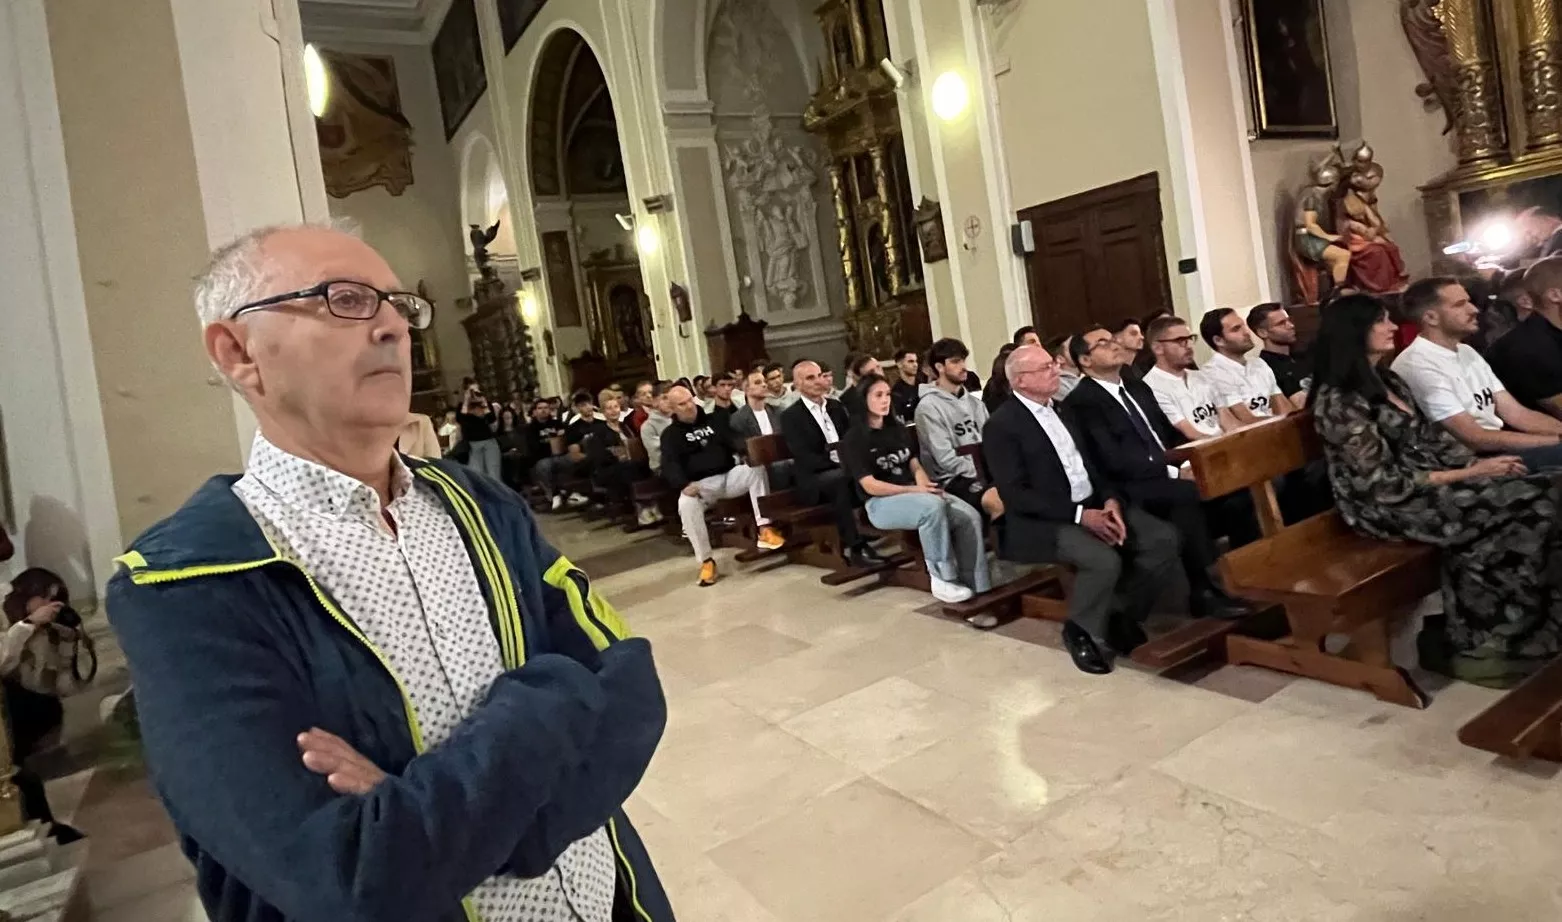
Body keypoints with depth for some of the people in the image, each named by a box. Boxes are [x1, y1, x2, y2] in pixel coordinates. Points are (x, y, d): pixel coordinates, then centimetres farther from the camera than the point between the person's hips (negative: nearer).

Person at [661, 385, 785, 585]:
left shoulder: (715, 420, 16)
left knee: (756, 467, -26)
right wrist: (684, 484, -29)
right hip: (701, 484, -2)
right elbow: (669, 464, -8)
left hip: (730, 475, 3)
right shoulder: (670, 435, 7)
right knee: (686, 504, -36)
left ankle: (764, 529, -30)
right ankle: (706, 560, -26)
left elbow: (734, 439, 7)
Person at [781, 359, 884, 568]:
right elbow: (804, 459, -13)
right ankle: (852, 546, -32)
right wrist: (837, 460, -24)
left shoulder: (836, 406, 16)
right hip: (813, 480, -5)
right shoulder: (790, 416, -3)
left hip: (843, 470, 5)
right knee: (842, 478, -37)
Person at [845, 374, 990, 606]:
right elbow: (870, 486, -11)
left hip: (914, 494, 6)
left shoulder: (900, 429, 16)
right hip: (881, 502, -6)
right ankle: (942, 580, -23)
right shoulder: (853, 439, -4)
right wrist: (915, 490, -17)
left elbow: (916, 467, 13)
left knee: (970, 516, -20)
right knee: (933, 506, -36)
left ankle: (977, 589, -19)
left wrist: (926, 486, -11)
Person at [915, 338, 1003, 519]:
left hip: (984, 471, 7)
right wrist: (981, 475, -17)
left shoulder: (974, 402, 16)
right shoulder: (929, 406, -7)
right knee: (1000, 501, -32)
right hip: (952, 479, -7)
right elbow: (945, 458, -14)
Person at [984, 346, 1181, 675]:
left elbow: (1089, 463, 17)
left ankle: (1122, 616, 7)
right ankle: (1082, 630, -4)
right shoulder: (1001, 425, -11)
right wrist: (1080, 515, -21)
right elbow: (1015, 495, -18)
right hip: (1042, 521, -8)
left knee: (1164, 538, -10)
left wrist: (1110, 500, -4)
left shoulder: (1061, 410, 15)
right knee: (1104, 560, -32)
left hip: (1094, 506, 8)